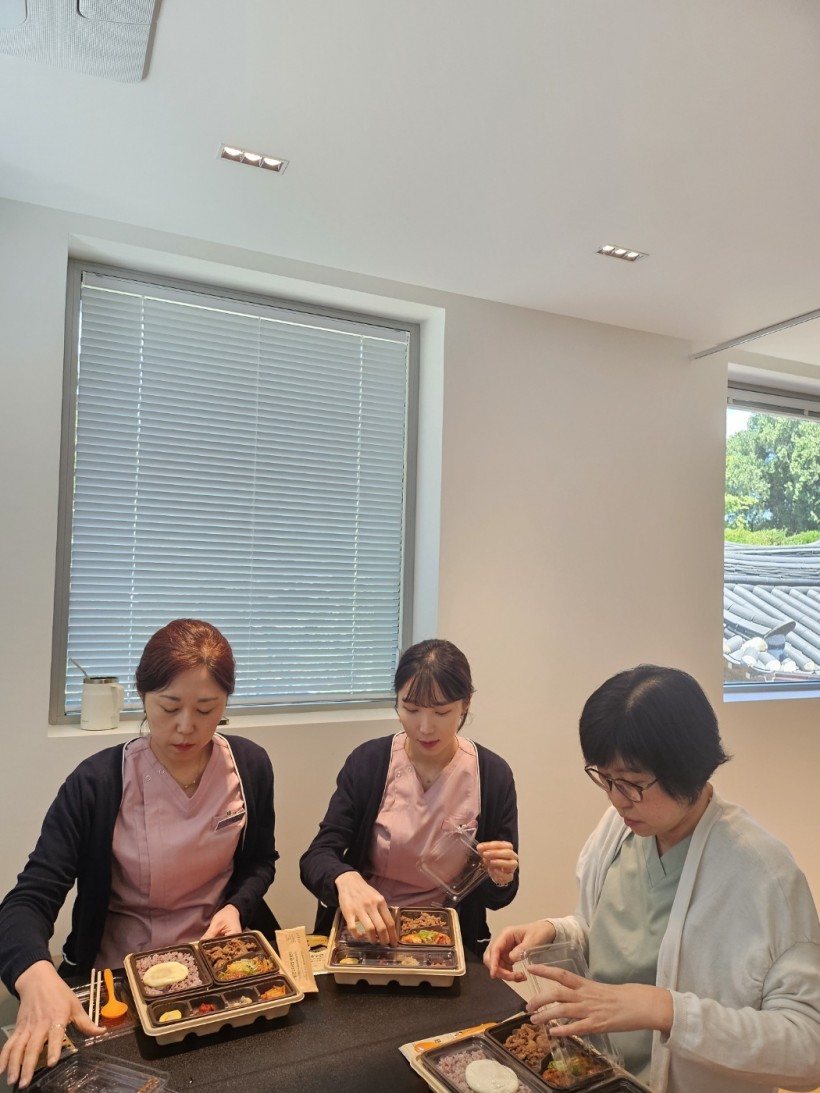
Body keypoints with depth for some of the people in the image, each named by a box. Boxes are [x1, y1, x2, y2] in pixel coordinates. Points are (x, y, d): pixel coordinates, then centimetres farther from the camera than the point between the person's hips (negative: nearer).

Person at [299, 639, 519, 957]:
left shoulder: (493, 776, -8)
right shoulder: (367, 762, -7)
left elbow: (498, 896, 2)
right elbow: (316, 858, -11)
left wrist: (500, 881, -21)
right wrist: (346, 878, -33)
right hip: (363, 936, 0)